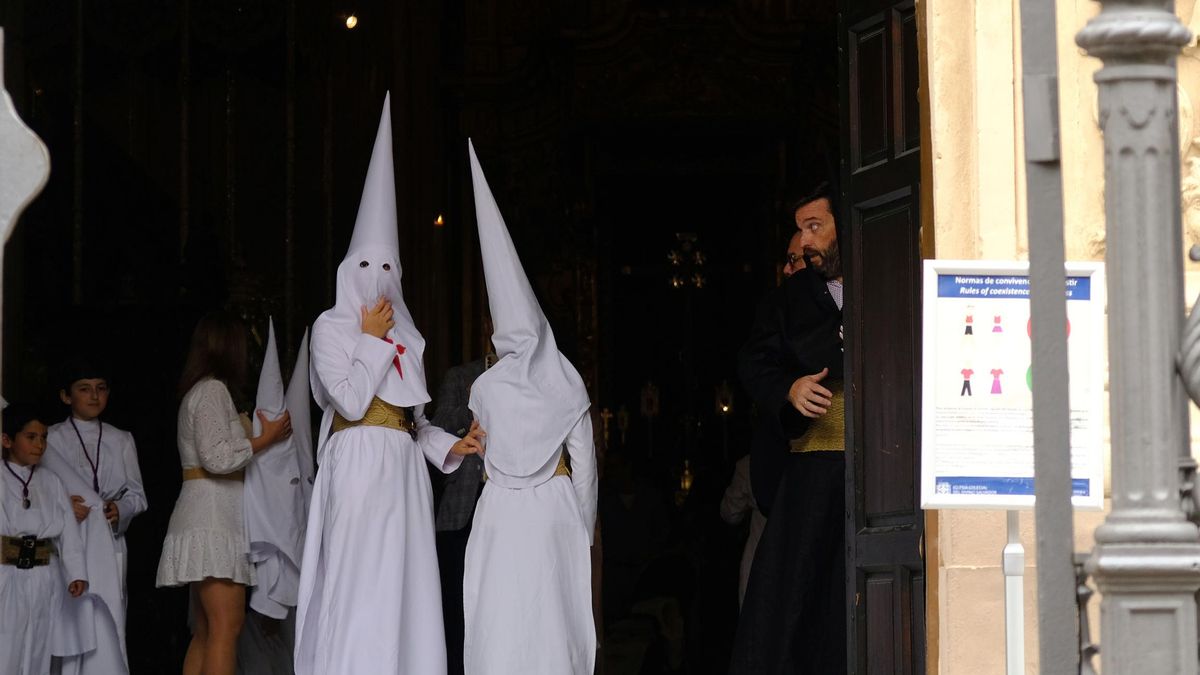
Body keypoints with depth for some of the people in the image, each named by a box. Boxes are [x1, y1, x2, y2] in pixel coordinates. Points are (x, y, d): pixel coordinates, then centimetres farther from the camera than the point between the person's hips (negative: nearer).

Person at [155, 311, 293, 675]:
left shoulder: (197, 392, 24)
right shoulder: (213, 389, -5)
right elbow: (216, 457, -15)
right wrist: (265, 439, -4)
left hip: (208, 516, 10)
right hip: (213, 514, -10)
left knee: (205, 632, 6)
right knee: (226, 625, -16)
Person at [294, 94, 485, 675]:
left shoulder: (405, 336, 20)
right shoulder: (332, 326, 2)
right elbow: (351, 401, -12)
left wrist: (451, 446, 4)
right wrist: (372, 339, -3)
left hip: (404, 470, 7)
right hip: (358, 464, -6)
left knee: (406, 584, 1)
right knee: (359, 585, -11)